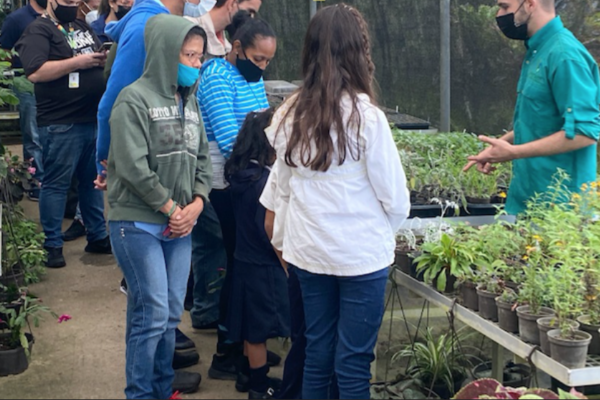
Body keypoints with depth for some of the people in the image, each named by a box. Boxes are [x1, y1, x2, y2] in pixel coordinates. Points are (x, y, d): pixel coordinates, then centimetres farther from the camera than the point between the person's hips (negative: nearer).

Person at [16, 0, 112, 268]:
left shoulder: (82, 26, 16)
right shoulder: (39, 30, -7)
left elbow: (100, 56, 26)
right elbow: (35, 72, -21)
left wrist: (104, 59, 1)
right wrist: (77, 62, -20)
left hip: (95, 118, 8)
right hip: (63, 124, -7)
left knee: (93, 179, 15)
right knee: (56, 183, 0)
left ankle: (98, 236, 25)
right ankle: (52, 245, 7)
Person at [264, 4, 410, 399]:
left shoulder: (290, 115, -2)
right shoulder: (365, 115, -16)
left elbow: (283, 190, 8)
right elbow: (395, 198, -10)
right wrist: (383, 232, 10)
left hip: (308, 251, 5)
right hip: (362, 255, -5)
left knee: (317, 354, 17)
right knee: (354, 363, 5)